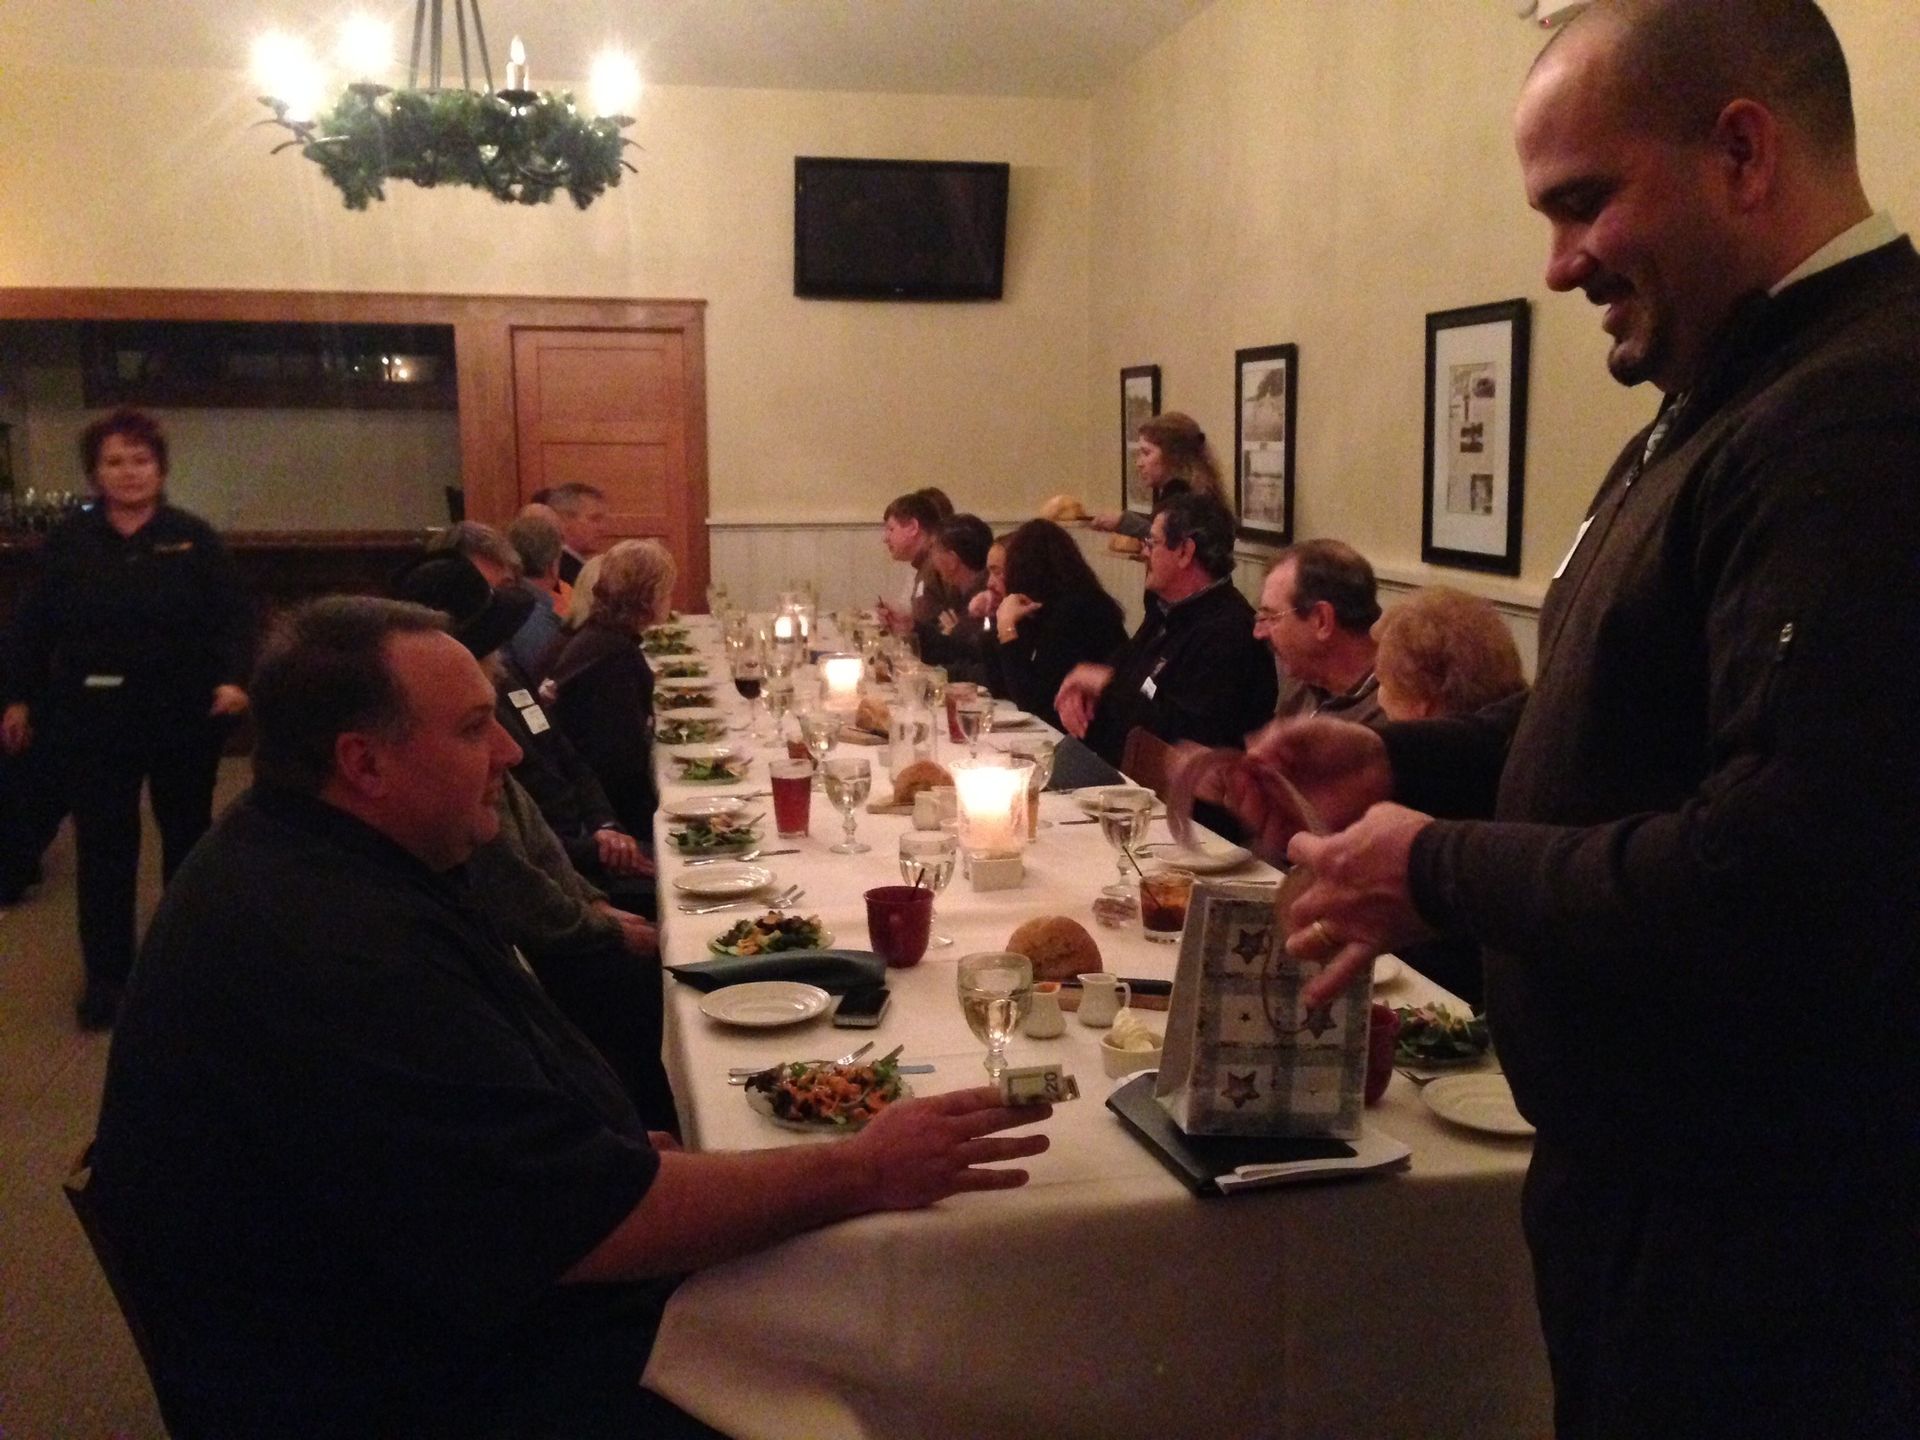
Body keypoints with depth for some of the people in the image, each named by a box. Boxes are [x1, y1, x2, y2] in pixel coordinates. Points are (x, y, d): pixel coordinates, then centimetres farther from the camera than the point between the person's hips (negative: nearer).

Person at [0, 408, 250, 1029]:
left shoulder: (193, 537, -2)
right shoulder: (69, 541, 4)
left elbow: (232, 615, -5)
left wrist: (231, 678, -20)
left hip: (184, 716, -1)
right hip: (92, 719, 1)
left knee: (187, 837, 12)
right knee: (103, 846, 4)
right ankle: (106, 975, 14)